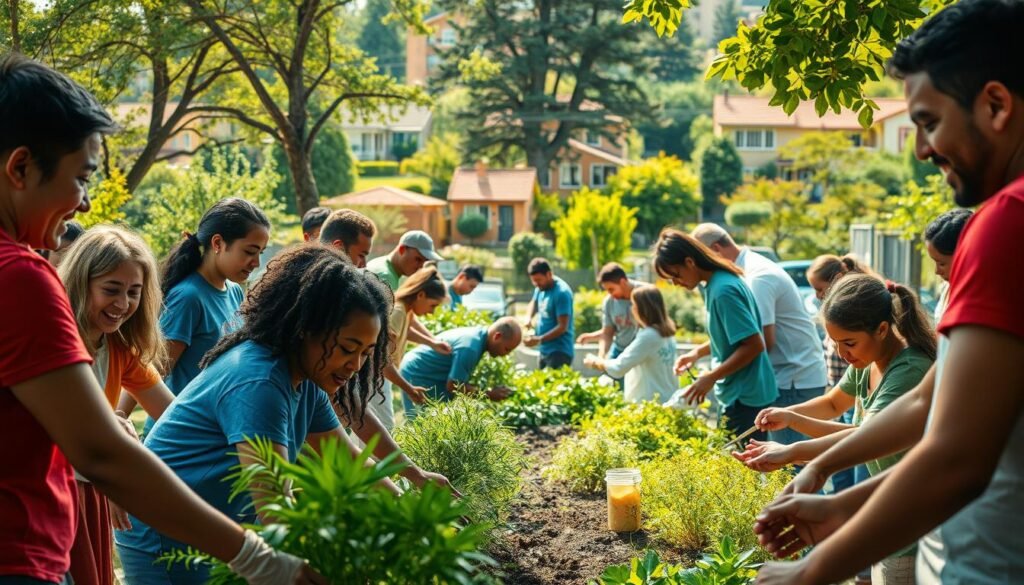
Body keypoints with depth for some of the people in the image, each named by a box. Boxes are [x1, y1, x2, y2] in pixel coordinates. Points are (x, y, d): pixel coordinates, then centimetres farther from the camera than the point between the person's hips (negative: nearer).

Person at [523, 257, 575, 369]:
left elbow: (562, 327, -19)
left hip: (559, 352, -9)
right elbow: (534, 303, 28)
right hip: (545, 350, 9)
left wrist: (539, 340, -24)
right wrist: (528, 318, 6)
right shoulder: (540, 287, 7)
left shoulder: (561, 292, -18)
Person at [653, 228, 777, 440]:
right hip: (736, 393, 9)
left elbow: (754, 344, -23)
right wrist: (696, 354, 9)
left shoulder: (723, 290, -21)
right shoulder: (715, 283, 7)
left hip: (744, 396, -9)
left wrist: (711, 377, -19)